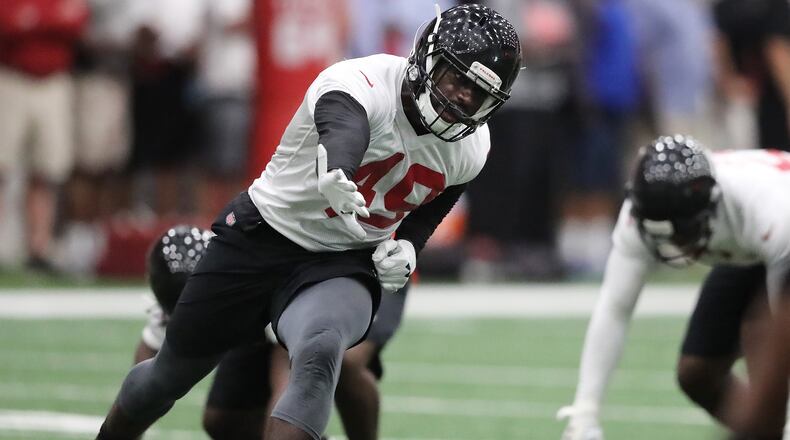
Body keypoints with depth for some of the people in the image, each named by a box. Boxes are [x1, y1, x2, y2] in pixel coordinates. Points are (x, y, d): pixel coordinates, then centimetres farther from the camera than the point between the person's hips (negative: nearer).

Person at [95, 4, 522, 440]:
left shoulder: (469, 149, -5)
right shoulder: (363, 85, -26)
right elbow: (343, 128, -51)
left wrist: (406, 247, -3)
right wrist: (337, 174, -75)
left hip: (342, 265, 3)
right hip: (262, 237, -2)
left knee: (318, 355, -33)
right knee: (171, 372, 14)